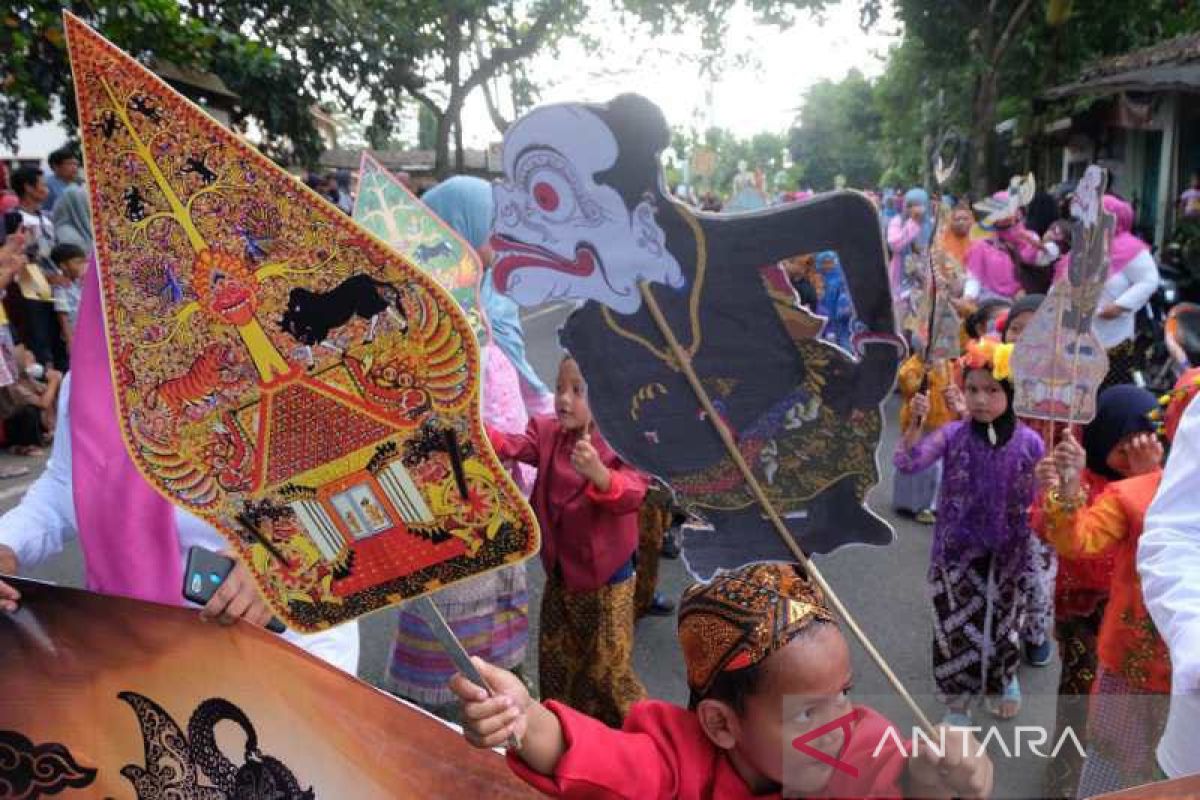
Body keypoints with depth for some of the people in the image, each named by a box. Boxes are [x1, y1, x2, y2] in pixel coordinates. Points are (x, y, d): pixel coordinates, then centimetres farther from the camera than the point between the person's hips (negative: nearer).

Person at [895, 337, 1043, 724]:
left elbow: (1038, 499, 0)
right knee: (956, 628, 7)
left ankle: (1006, 679, 51)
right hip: (956, 553, -1)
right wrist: (915, 422, -36)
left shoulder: (1028, 442, -10)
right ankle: (957, 705, 28)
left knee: (1003, 623, 20)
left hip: (1005, 554, 1)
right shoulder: (952, 435, -12)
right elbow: (906, 463, -22)